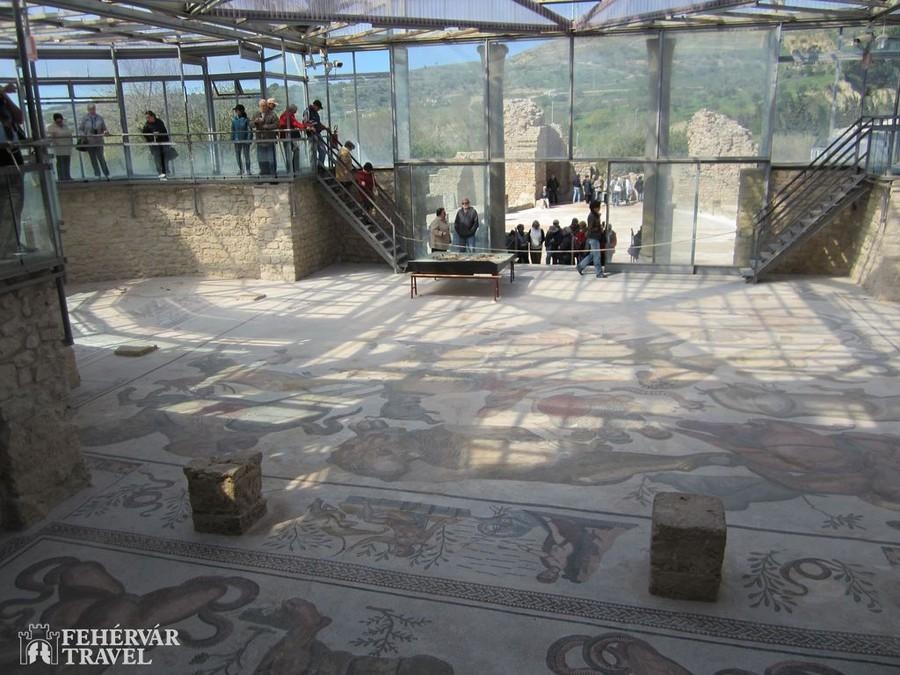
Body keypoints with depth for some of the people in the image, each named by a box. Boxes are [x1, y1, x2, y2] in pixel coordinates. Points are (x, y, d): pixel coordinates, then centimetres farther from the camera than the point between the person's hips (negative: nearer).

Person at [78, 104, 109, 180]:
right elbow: (80, 129, 5)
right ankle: (97, 174, 13)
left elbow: (104, 128, 11)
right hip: (89, 141, 0)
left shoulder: (99, 118, 6)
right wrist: (82, 136, -12)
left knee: (101, 157, -8)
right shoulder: (85, 118, 2)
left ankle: (107, 174, -2)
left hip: (99, 141, 0)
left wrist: (106, 132, -11)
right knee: (93, 159, 5)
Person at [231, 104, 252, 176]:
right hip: (237, 140, 4)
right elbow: (232, 130, 10)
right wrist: (232, 139, 6)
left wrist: (248, 139, -13)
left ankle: (248, 170, 8)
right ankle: (240, 169, 22)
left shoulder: (246, 119, -9)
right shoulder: (234, 119, 3)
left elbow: (249, 130, -8)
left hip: (245, 140, -4)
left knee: (246, 155, 1)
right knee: (237, 155, 9)